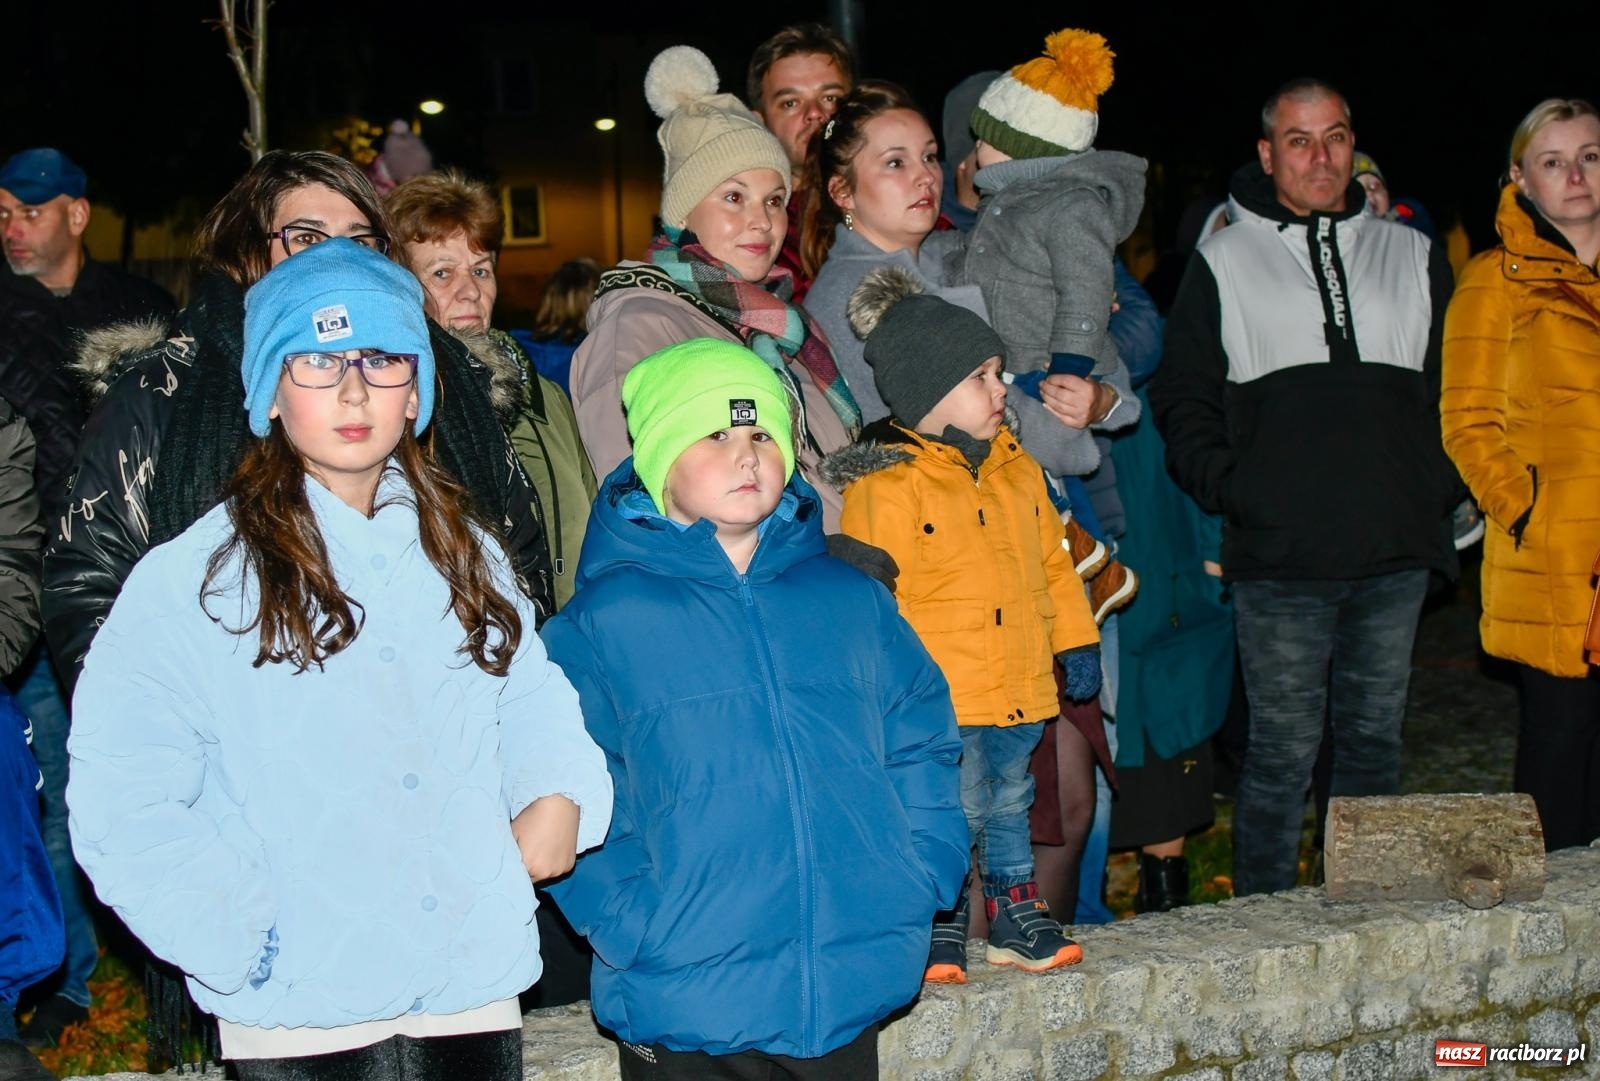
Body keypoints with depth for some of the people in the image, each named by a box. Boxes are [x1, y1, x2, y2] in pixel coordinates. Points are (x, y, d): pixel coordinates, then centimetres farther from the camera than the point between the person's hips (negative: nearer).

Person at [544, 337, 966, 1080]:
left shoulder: (852, 599, 9)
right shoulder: (604, 620, -3)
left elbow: (922, 741, 14)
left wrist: (918, 880, 3)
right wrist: (628, 931, -14)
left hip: (853, 993, 4)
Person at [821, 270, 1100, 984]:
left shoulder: (1015, 468, 11)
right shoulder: (887, 486, -13)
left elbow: (1052, 560, 19)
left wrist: (1075, 642, 17)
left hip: (1018, 682, 7)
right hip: (941, 690, -7)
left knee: (1009, 803, 19)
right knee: (954, 811, -3)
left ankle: (1016, 914, 32)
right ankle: (939, 928, 15)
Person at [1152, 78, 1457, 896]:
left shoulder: (1413, 256, 15)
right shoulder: (1223, 262, 7)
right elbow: (1181, 398, 5)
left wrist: (1439, 488, 3)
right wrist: (1229, 489, -8)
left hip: (1397, 552, 3)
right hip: (1279, 556, -3)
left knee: (1375, 741, 10)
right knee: (1283, 752, -1)